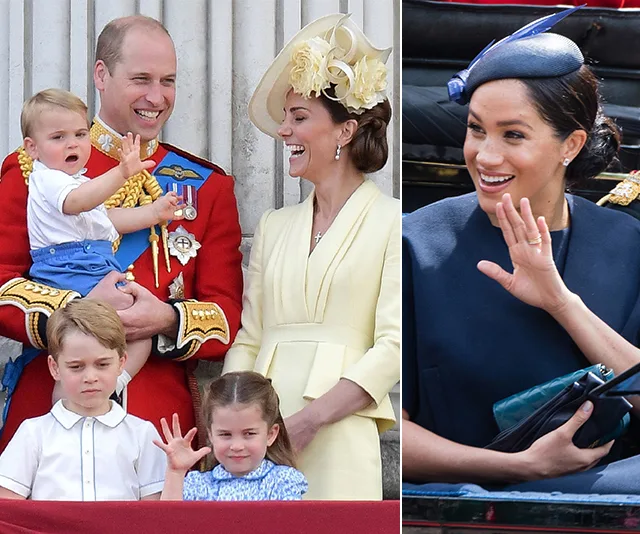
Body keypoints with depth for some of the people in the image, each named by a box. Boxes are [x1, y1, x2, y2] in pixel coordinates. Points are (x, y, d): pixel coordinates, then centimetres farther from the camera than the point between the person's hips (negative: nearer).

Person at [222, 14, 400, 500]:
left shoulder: (389, 221, 1)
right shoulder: (274, 227, 18)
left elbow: (394, 346, -7)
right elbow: (247, 340, 15)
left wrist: (308, 419, -16)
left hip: (339, 443, -4)